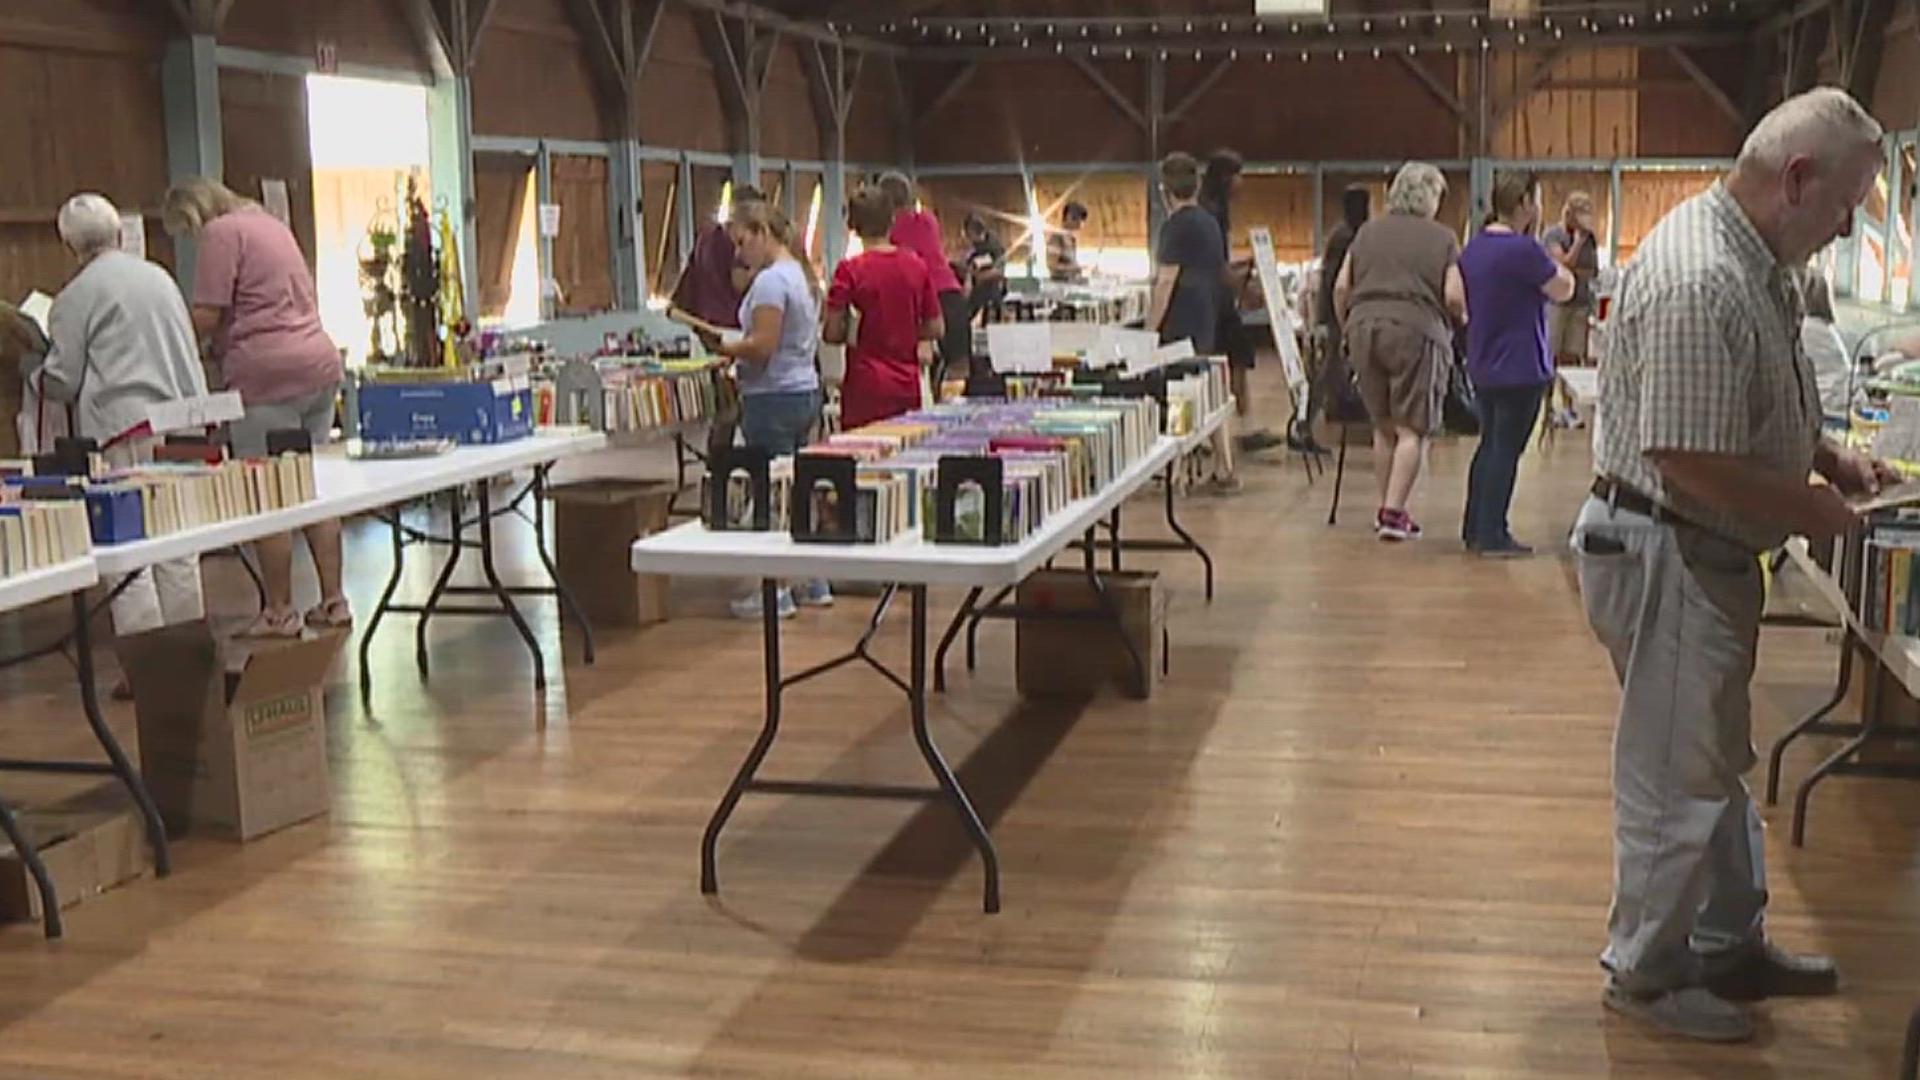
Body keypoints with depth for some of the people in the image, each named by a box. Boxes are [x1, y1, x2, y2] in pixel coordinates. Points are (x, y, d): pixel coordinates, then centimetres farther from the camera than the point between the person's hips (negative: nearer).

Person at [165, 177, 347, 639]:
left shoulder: (221, 232, -4)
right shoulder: (270, 224, 22)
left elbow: (206, 316, -11)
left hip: (268, 374, -8)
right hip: (320, 362, 8)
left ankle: (280, 611, 2)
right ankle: (332, 601, 13)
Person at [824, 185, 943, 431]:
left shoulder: (850, 270, -9)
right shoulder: (916, 266, 2)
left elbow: (833, 334, -9)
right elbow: (936, 329, 7)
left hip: (866, 387, -4)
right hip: (907, 387, 4)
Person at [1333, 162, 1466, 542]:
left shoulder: (1367, 232, 14)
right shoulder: (1442, 239, 3)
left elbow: (1340, 288, 9)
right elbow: (1453, 297, -5)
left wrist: (1346, 330, 20)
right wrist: (1461, 319, 15)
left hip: (1365, 328, 5)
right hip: (1415, 330, -4)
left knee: (1384, 427, 15)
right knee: (1413, 429, 0)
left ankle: (1388, 508, 20)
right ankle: (1393, 513, -7)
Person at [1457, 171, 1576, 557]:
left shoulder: (1472, 249, 8)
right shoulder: (1523, 249, -19)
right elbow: (1564, 289, -9)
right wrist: (1552, 260, 0)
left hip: (1482, 366, 8)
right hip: (1520, 367, -8)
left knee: (1489, 445, 16)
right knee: (1506, 450, -2)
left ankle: (1473, 529, 21)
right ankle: (1492, 536, 1)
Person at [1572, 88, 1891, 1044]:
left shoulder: (1754, 264, 7)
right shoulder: (1701, 283, -27)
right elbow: (1693, 461, -29)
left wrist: (1827, 458, 8)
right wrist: (1814, 513, -16)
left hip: (1708, 553, 11)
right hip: (1667, 556, -11)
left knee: (1717, 759, 22)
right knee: (1676, 774, 4)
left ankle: (1730, 942, 38)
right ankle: (1645, 974, 21)